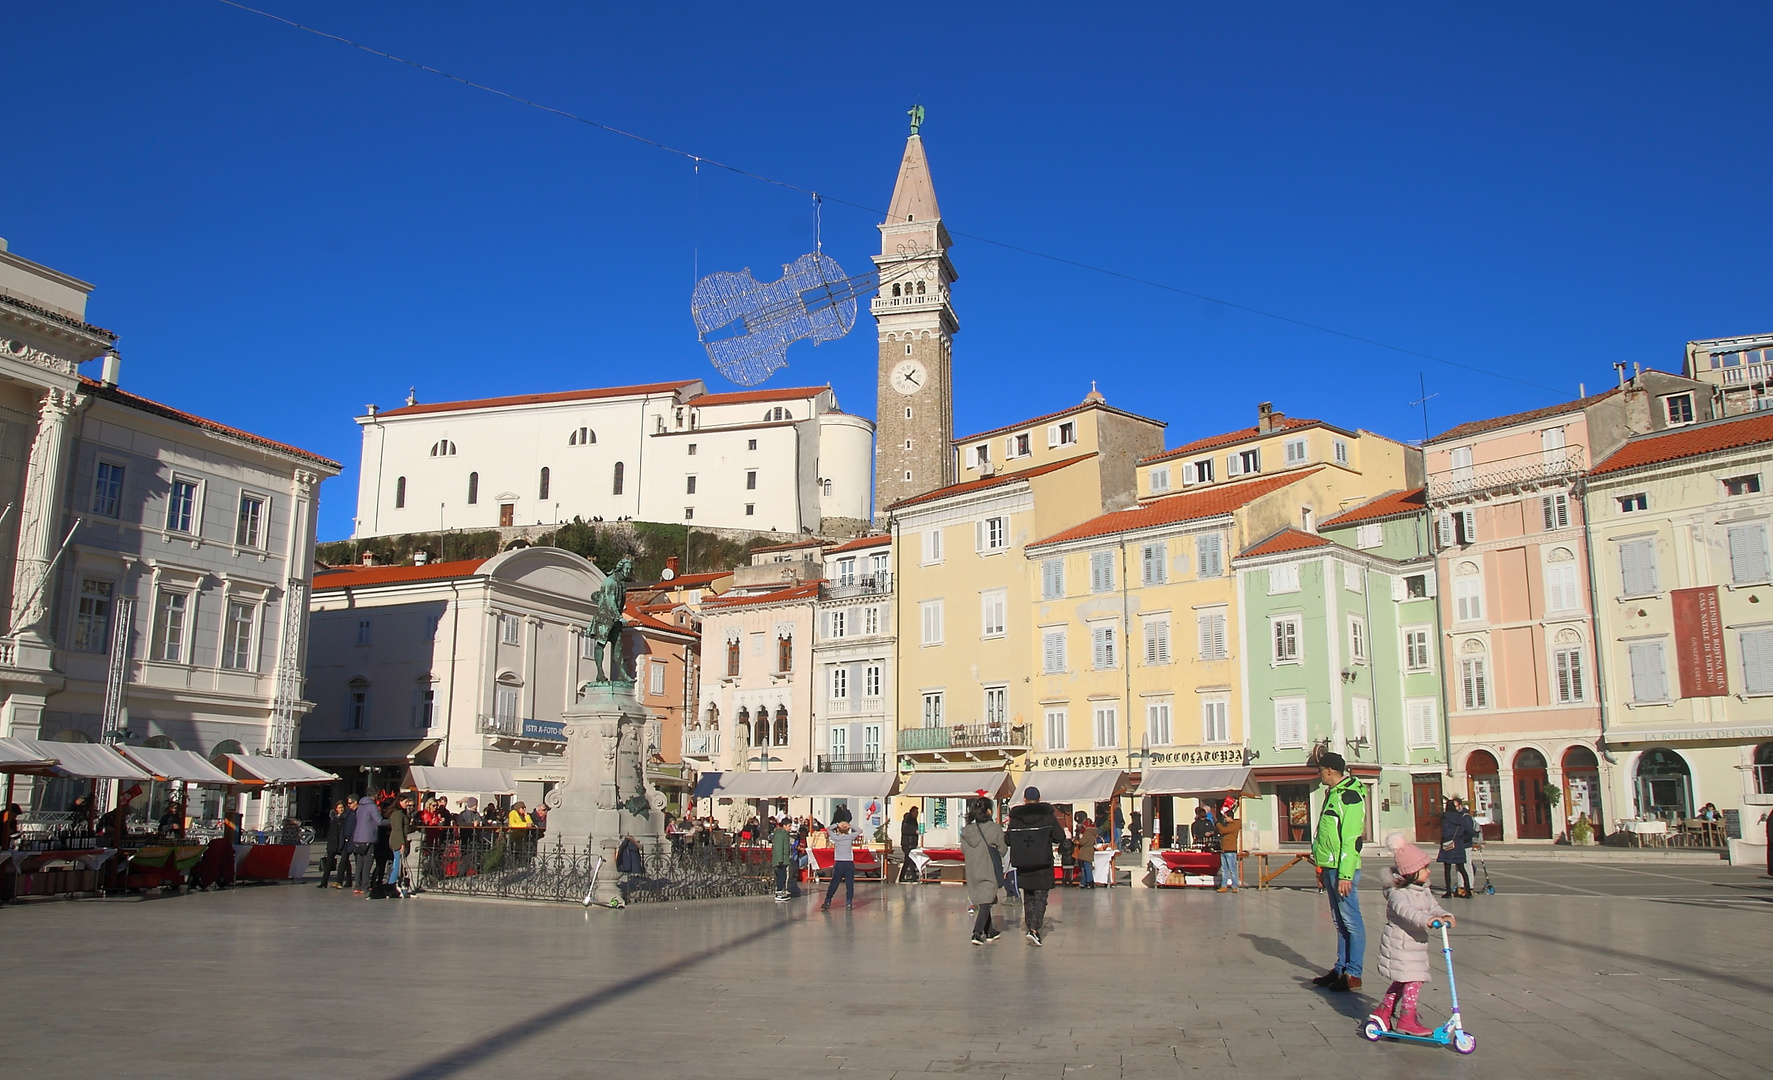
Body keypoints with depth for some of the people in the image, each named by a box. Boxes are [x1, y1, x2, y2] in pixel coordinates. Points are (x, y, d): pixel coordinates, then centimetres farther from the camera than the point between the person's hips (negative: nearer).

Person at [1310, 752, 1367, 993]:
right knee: (1340, 921, 13)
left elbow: (1352, 839, -19)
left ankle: (1353, 974, 0)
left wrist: (1345, 874, -22)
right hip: (1330, 867, 10)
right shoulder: (1333, 795, 17)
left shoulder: (1349, 796, -13)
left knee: (1350, 921, -4)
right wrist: (1322, 869, 21)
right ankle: (1341, 969, 19)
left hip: (1342, 869, -10)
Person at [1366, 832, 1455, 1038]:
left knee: (1402, 981, 15)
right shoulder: (1397, 893, -19)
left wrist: (1444, 915, -19)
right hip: (1399, 943, -9)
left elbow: (1433, 907, 4)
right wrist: (1426, 919, -52)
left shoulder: (1424, 891, 9)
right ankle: (1406, 1020, -1)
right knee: (1413, 980, -10)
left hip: (1416, 945, 9)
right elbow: (1405, 910, -36)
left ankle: (1382, 1013, 27)